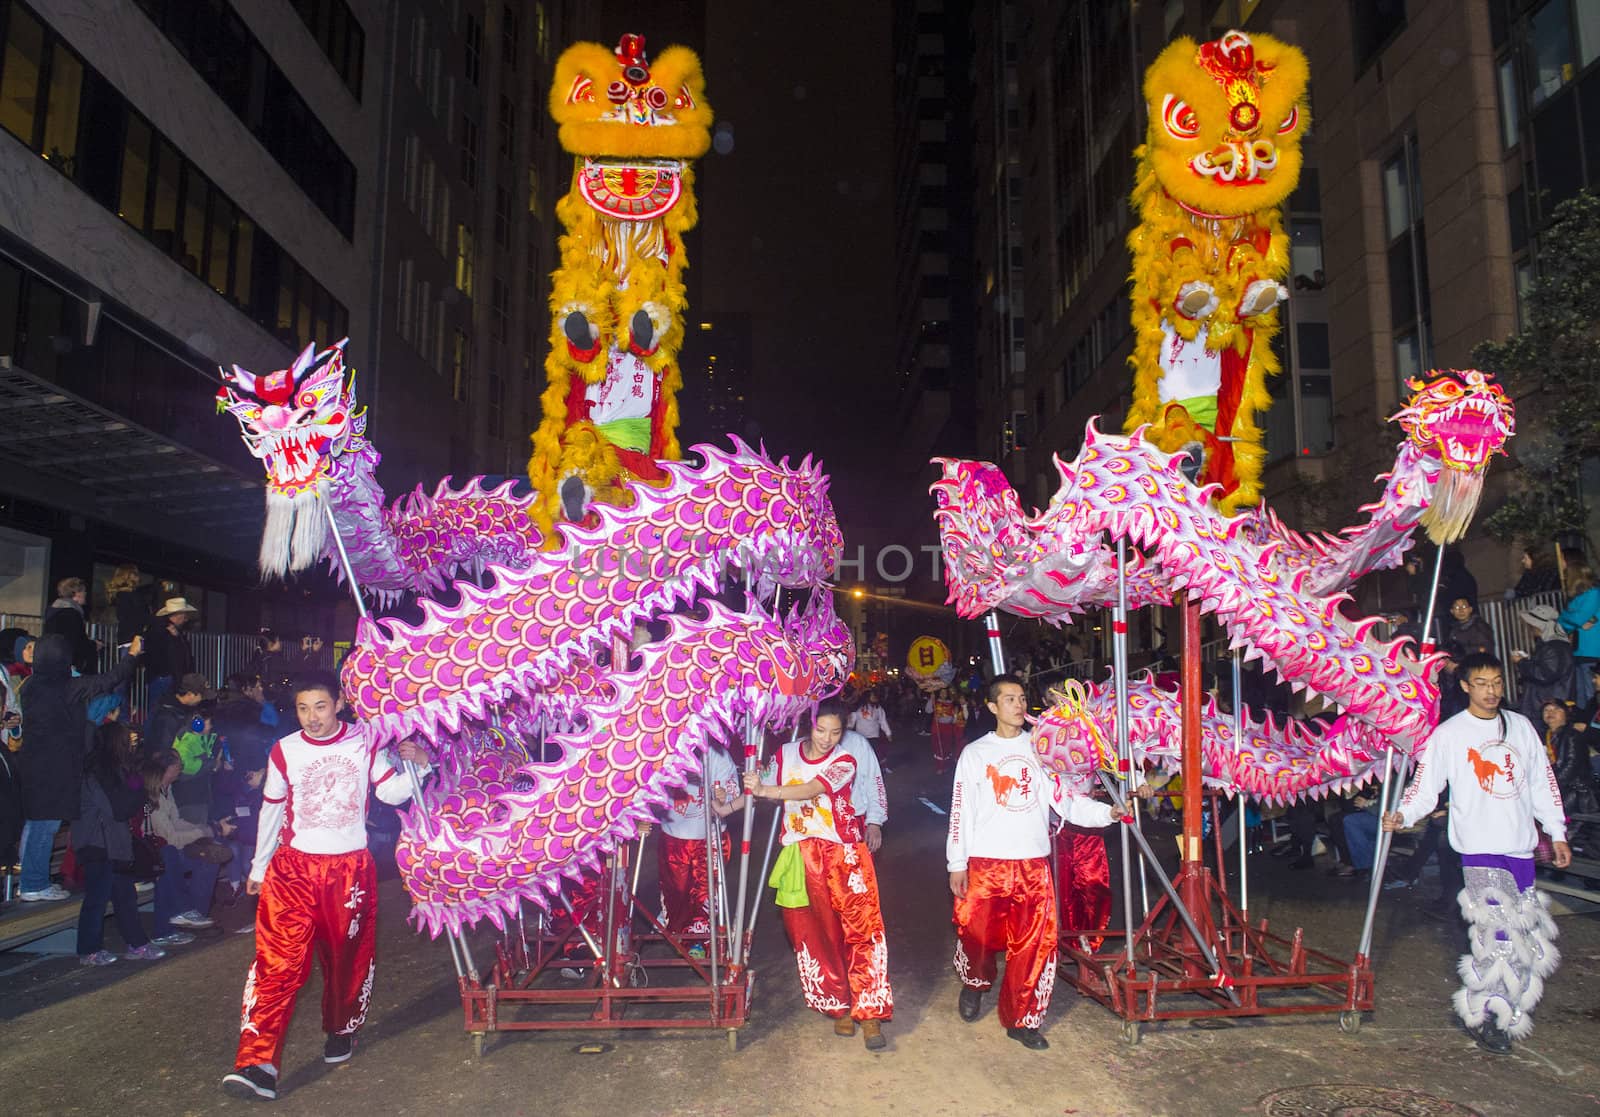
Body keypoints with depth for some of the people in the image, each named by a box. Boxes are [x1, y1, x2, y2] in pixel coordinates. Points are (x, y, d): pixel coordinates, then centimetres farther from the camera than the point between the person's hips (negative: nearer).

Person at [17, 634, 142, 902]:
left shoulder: (31, 686, 3)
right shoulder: (69, 688, -17)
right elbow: (108, 681, -11)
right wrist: (132, 655, 4)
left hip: (33, 764, 8)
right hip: (56, 767, -8)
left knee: (35, 822, 17)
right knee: (46, 824, 0)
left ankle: (31, 880, 26)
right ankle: (35, 885, 6)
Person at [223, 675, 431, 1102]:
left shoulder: (365, 742, -1)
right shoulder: (284, 751, 2)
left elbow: (391, 793, -2)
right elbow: (271, 811, 12)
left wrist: (417, 765, -20)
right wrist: (258, 868, 18)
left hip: (350, 869, 0)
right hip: (294, 868, 0)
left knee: (347, 956, 12)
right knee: (277, 961, -9)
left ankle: (341, 1029, 36)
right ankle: (257, 1064, -10)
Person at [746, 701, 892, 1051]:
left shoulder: (844, 761, -7)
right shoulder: (786, 754, 4)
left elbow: (812, 789, -23)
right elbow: (766, 787, 14)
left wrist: (766, 791, -35)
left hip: (844, 852, -2)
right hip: (803, 857, 3)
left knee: (863, 928, -7)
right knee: (816, 933, 6)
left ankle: (869, 1013, 1)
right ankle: (839, 1007, 22)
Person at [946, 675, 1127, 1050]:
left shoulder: (1039, 748, 9)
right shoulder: (975, 753, 3)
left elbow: (1065, 798, 3)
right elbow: (961, 811, 2)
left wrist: (1107, 811, -12)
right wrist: (956, 864, -2)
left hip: (1034, 863, 2)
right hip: (986, 863, -2)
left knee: (1035, 943, 0)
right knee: (978, 932, 1)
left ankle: (1022, 1019, 17)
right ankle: (974, 983, 33)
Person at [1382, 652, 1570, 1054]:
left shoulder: (1521, 726, 10)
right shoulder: (1448, 734, -4)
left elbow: (1543, 783, 17)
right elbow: (1425, 785, -6)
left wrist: (1557, 832, 16)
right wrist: (1402, 815, -23)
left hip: (1521, 845, 5)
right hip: (1479, 847, -5)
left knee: (1526, 936, 7)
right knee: (1497, 933, -11)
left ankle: (1507, 1011, 24)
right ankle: (1483, 1017, 3)